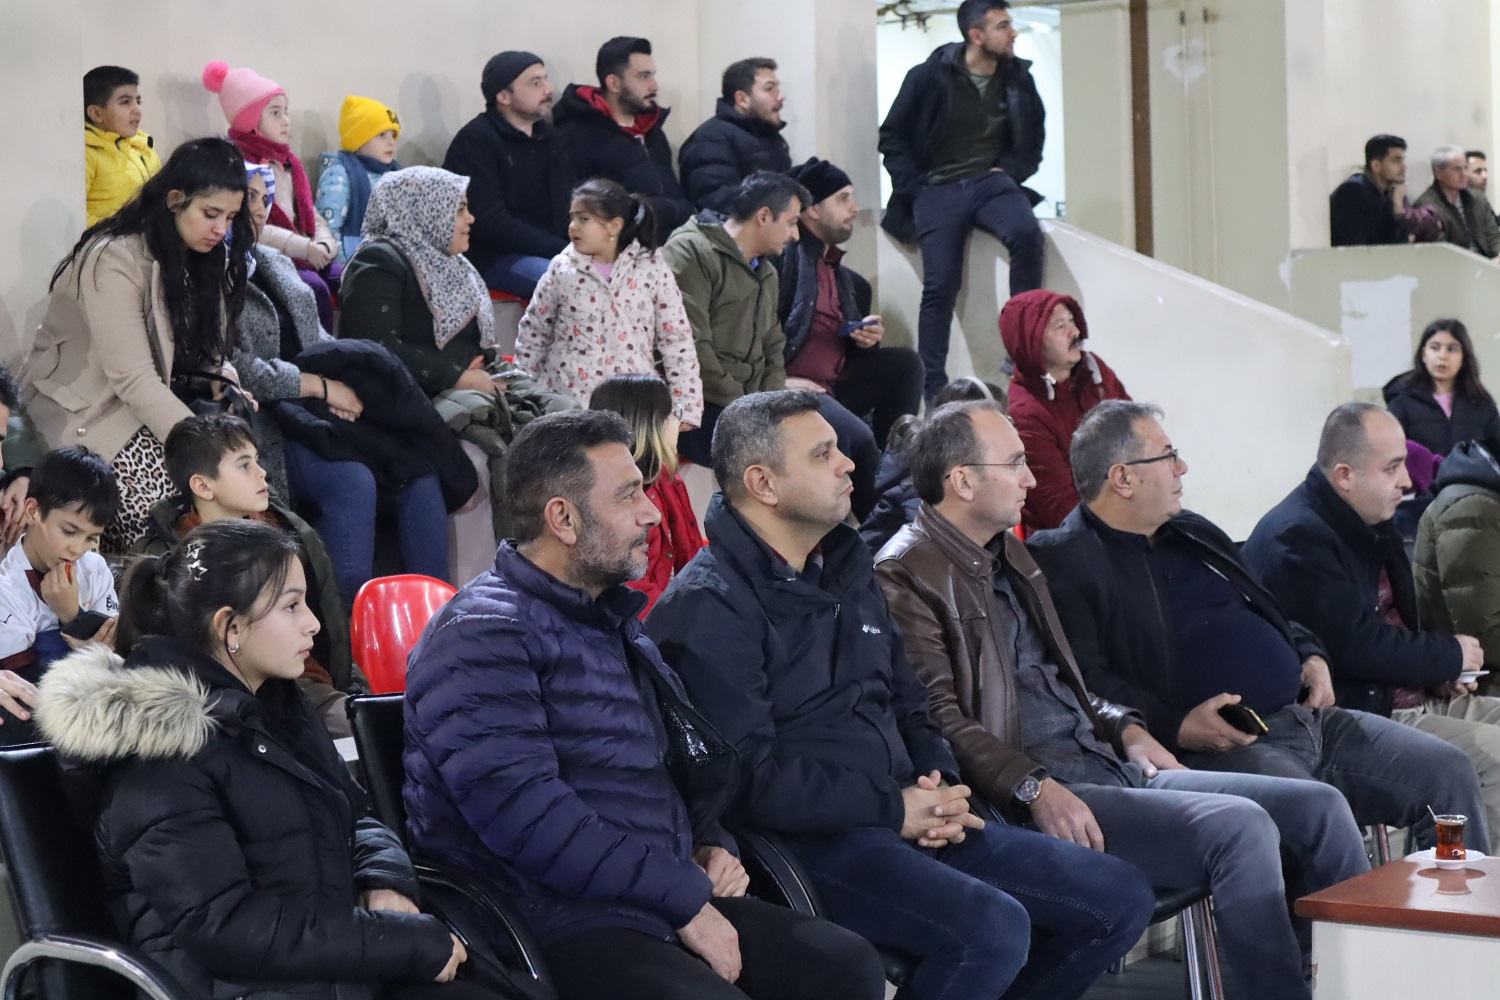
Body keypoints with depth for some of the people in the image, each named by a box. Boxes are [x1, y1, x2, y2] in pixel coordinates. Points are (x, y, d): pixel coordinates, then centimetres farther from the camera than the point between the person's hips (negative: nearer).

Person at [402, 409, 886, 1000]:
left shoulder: (612, 620, 20)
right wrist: (687, 901, -19)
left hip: (673, 901, 9)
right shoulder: (483, 636, -11)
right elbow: (524, 812, -23)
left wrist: (710, 843, 10)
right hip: (565, 924, -8)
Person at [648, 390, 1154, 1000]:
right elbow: (749, 778, -18)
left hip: (909, 822, 9)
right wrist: (894, 808, -14)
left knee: (1120, 898, 3)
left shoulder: (847, 570, 18)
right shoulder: (709, 605, -10)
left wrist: (939, 788, 3)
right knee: (993, 927, -32)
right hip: (811, 841, -9)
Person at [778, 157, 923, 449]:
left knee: (904, 361, -6)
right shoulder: (783, 257, -5)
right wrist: (777, 380, -20)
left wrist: (867, 341, 4)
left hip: (833, 392, 8)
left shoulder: (853, 284, 21)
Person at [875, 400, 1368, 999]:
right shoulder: (907, 574, -9)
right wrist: (1035, 790, -25)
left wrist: (1122, 727, 13)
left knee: (1320, 808, 0)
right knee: (1240, 826, -27)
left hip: (1106, 763, 10)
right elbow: (940, 717, -17)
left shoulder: (1009, 554, 21)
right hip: (1033, 797, -10)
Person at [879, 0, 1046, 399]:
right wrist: (915, 187, -4)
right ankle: (932, 388, -6)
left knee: (1026, 231, -29)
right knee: (940, 285, -13)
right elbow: (891, 137, 3)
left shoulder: (1018, 79, 6)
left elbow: (1032, 141, 16)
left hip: (992, 182, 2)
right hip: (938, 190, -2)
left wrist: (1009, 172, -2)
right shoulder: (929, 77, -4)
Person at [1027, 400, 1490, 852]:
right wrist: (1175, 728, -24)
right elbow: (1085, 681, -17)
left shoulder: (1191, 532, 23)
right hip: (1214, 746, -9)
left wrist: (1311, 655, 13)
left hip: (1306, 715, 9)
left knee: (1450, 772, 1)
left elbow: (1271, 609, 34)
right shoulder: (1065, 562, -5)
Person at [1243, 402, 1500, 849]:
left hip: (1415, 694, 10)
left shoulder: (1372, 523, 15)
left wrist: (1438, 670, 7)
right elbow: (1355, 645, -24)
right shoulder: (1295, 539, -17)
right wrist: (1450, 655, -11)